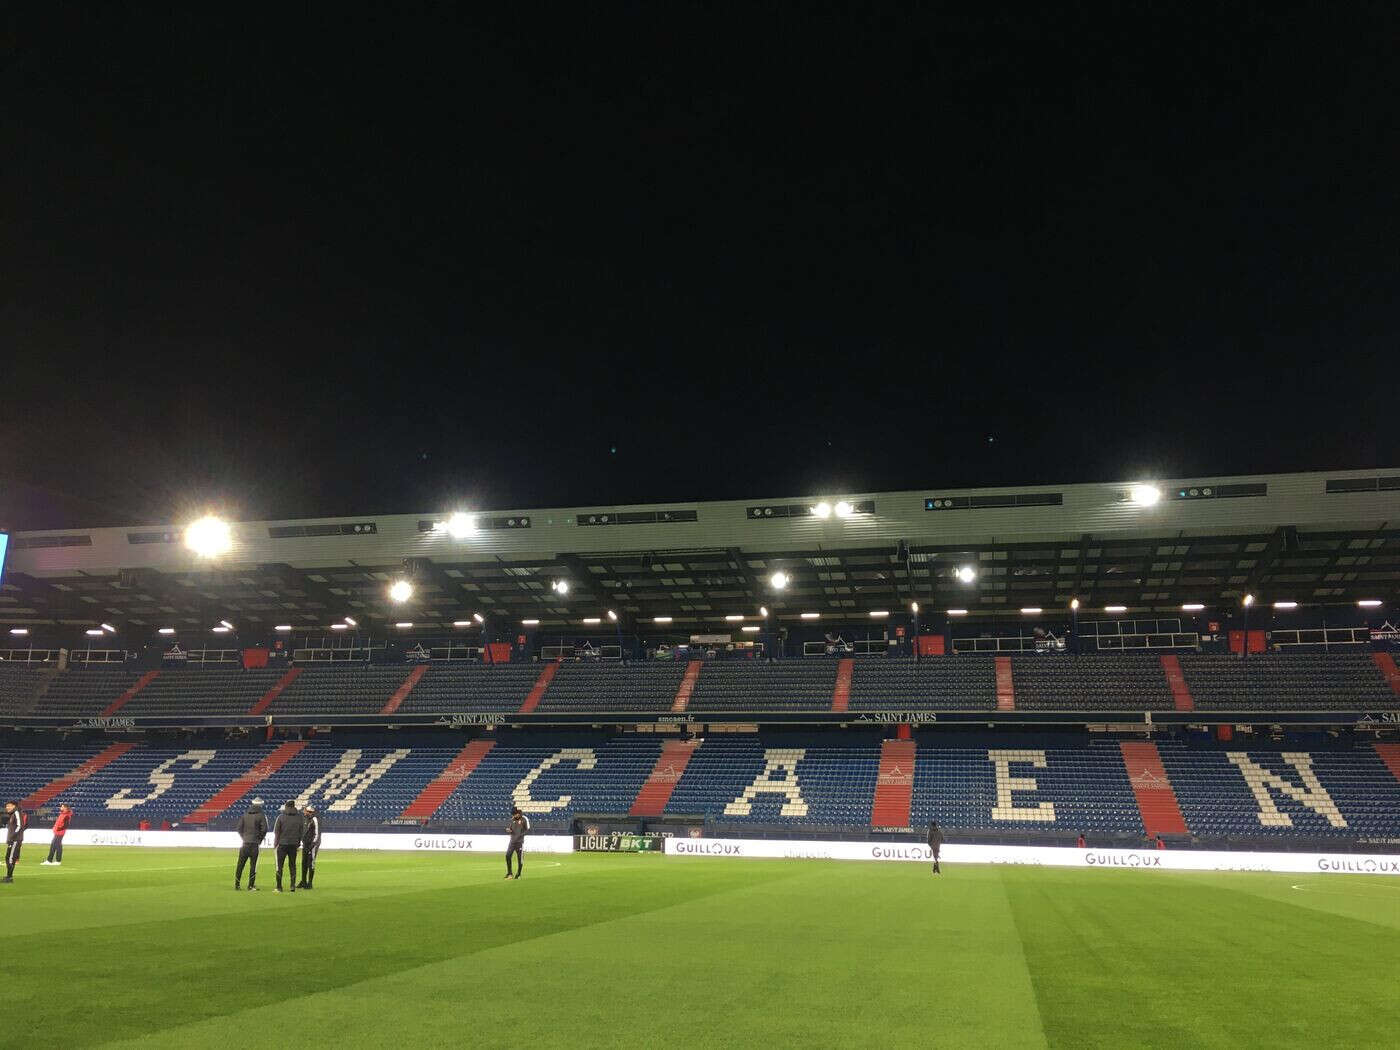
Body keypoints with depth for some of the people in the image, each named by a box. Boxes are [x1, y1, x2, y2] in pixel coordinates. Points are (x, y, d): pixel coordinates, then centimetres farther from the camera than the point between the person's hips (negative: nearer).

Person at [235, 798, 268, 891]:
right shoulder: (261, 815, -4)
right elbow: (264, 829, -9)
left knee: (240, 864, 12)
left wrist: (244, 838, 13)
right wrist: (260, 839, 5)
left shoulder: (245, 815, 8)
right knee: (253, 865, 0)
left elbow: (239, 828, 6)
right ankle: (251, 886, 0)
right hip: (255, 844, -4)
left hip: (245, 843, 4)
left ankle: (236, 884, 15)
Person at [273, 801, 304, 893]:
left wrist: (276, 842, 7)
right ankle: (293, 886, 7)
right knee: (292, 865, 10)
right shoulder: (299, 817, 2)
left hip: (282, 844, -2)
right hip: (294, 844, 2)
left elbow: (276, 831, -3)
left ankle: (279, 887, 2)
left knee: (279, 866, 4)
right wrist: (298, 842, 16)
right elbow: (302, 831, 6)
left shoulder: (281, 816, -5)